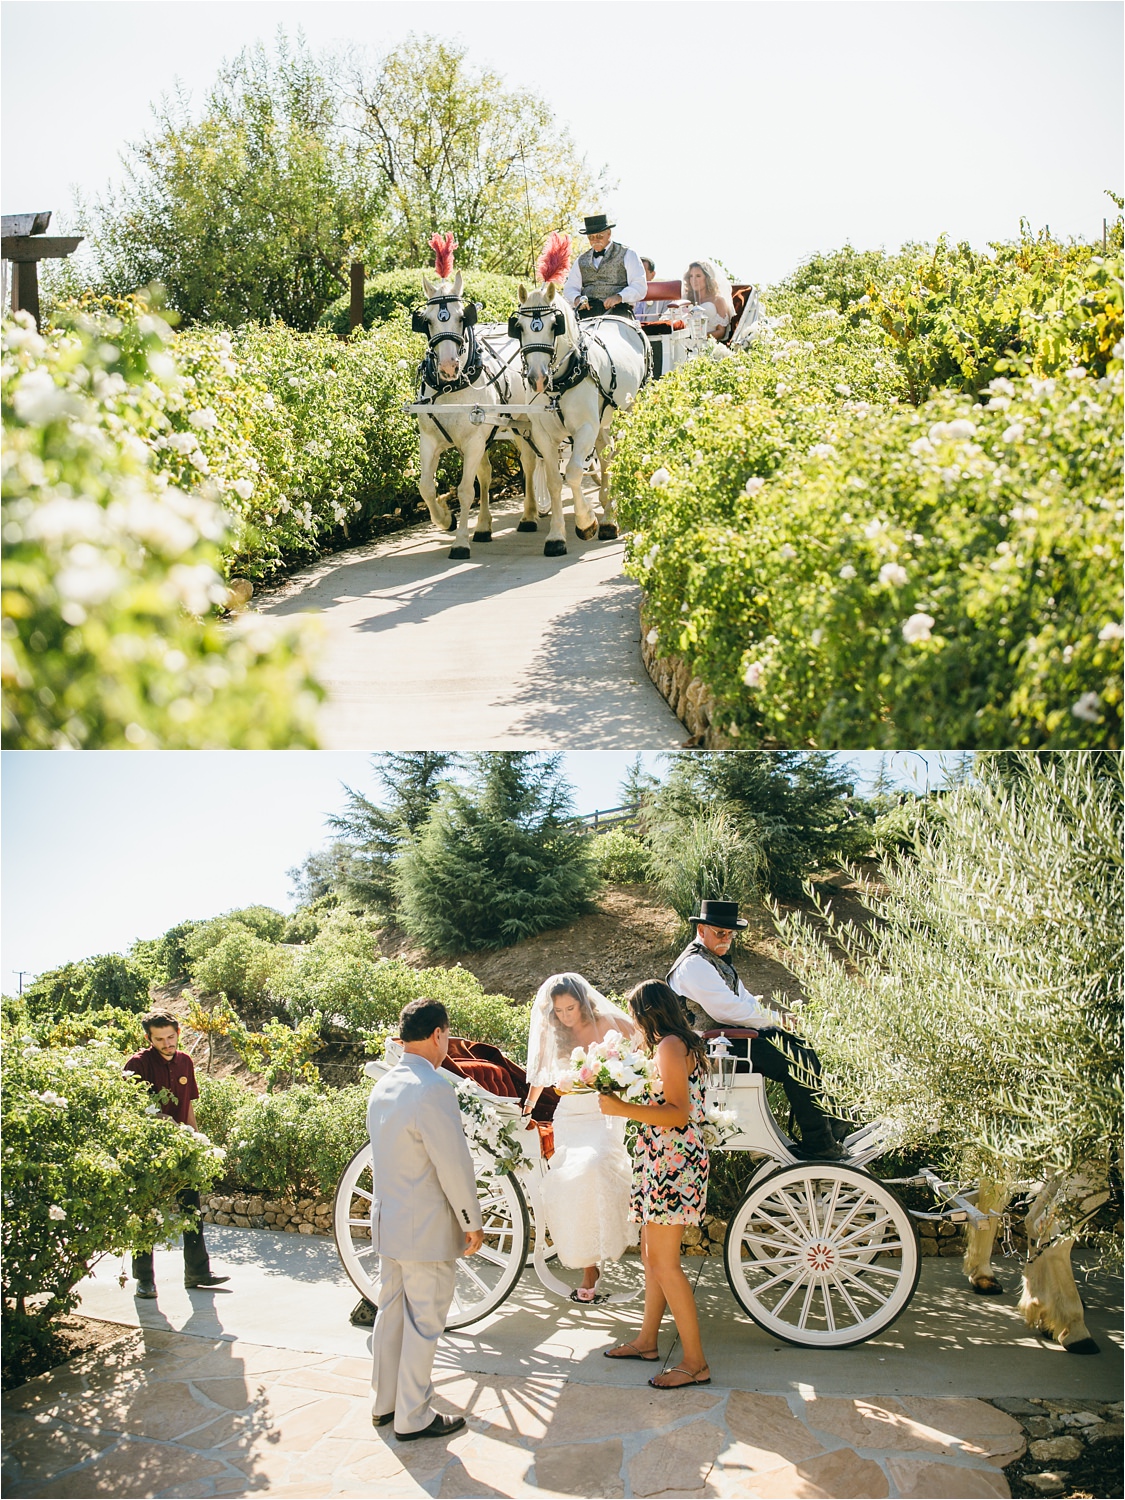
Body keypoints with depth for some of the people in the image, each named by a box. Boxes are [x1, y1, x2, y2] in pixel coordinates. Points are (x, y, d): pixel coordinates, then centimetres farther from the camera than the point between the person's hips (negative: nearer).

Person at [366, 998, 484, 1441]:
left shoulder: (383, 1086, 6)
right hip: (427, 1229, -8)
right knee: (423, 1323, 3)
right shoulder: (433, 1088, -22)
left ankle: (384, 1402, 30)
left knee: (390, 1313, 18)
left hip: (387, 1222, 9)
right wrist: (472, 1223, -10)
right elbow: (454, 1163, -20)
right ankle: (413, 1417, 13)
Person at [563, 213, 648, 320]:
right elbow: (570, 288, 21)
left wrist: (619, 297, -16)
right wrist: (577, 298, -4)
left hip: (618, 310, -3)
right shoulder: (582, 260, 24)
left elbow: (639, 286, 2)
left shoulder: (627, 254, 11)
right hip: (587, 311, 3)